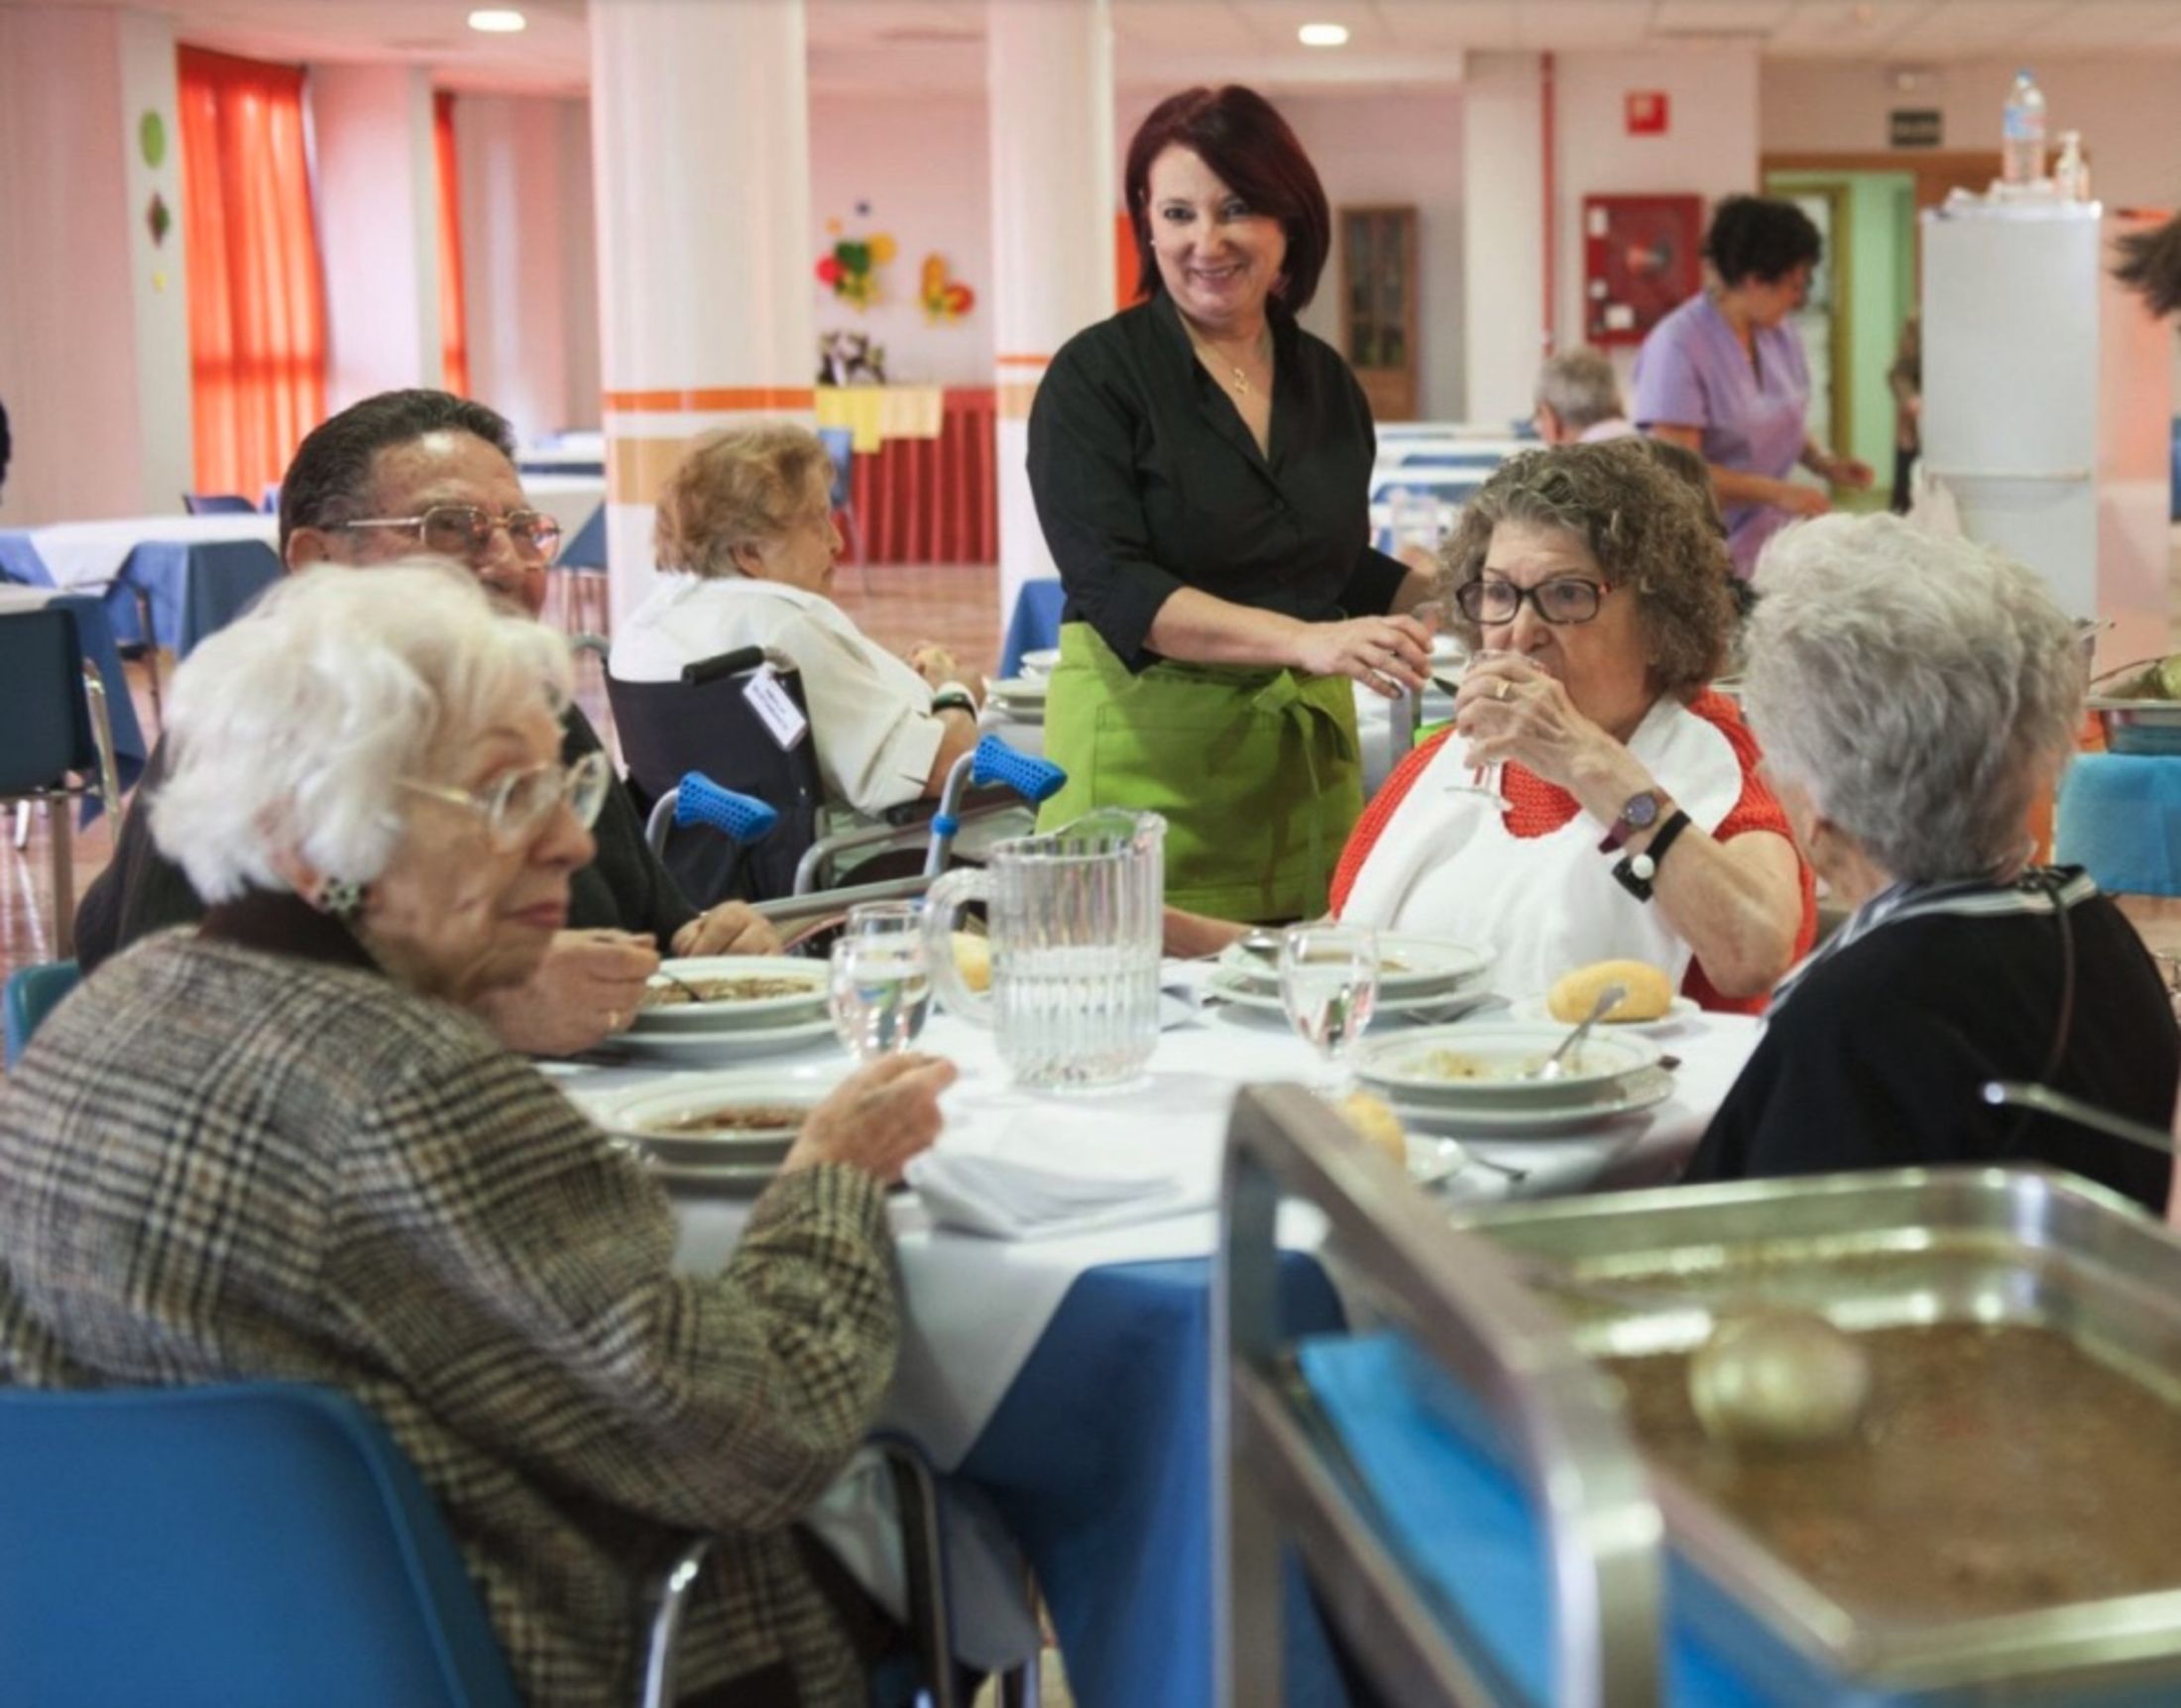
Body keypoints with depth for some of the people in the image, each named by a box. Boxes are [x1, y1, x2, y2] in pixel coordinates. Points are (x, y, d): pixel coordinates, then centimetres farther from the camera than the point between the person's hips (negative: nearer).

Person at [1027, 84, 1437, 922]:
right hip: (1148, 753, -5)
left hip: (1308, 750, 5)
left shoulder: (1327, 381, 10)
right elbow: (1114, 588, -17)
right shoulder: (1096, 376, -6)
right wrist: (1305, 641, -27)